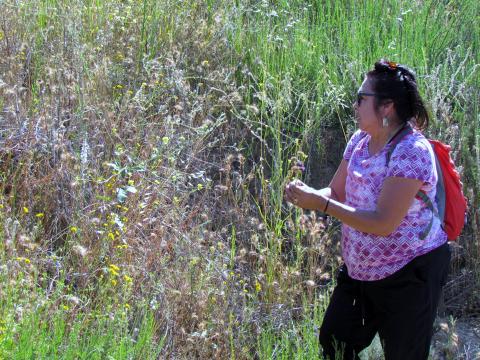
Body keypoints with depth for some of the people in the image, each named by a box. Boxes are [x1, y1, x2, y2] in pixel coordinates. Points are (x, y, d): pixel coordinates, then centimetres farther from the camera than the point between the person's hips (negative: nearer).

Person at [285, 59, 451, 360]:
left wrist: (322, 204, -27)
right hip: (360, 269, 8)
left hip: (408, 275, -8)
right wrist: (308, 194, -15)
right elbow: (337, 193, 8)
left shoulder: (411, 151, -24)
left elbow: (384, 223, -28)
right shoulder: (360, 140, 2)